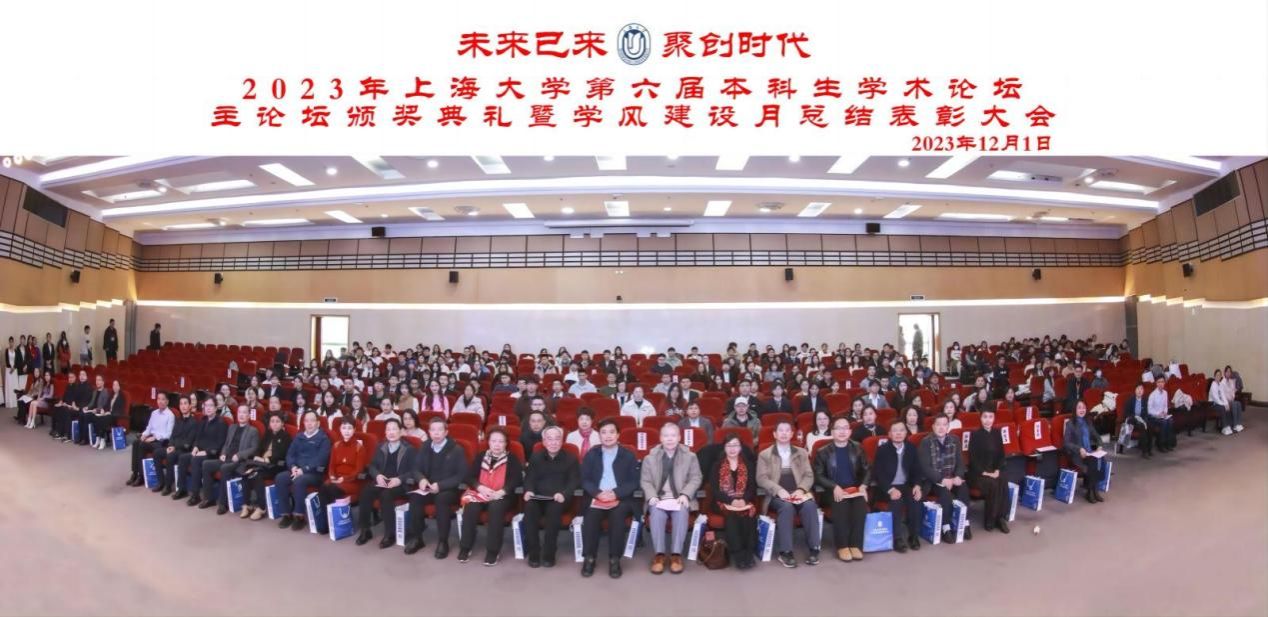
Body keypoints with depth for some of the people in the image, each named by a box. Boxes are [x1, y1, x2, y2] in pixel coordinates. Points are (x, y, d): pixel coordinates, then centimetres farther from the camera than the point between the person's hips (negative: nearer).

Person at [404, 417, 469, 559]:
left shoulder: (456, 449, -7)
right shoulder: (425, 447, 8)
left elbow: (461, 475, -10)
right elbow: (416, 469, 9)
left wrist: (440, 485, -22)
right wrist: (421, 479, -16)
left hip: (449, 490, -4)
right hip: (428, 488, 4)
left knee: (442, 498, -36)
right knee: (414, 497, -27)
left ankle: (443, 541, -24)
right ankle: (416, 537, -13)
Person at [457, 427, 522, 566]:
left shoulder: (512, 459, 5)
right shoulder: (480, 456, 13)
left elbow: (517, 479, -7)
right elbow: (470, 477, 6)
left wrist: (501, 492, -22)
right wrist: (480, 487, -15)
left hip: (502, 497, -2)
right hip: (480, 493, 3)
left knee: (496, 507, -35)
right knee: (470, 506, -29)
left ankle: (493, 550, -27)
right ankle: (465, 547, -16)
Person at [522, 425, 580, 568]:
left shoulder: (570, 458, 8)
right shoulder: (535, 457, 15)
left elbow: (575, 481, 0)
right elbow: (529, 478, 9)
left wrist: (564, 493, -20)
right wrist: (528, 490, -15)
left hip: (558, 498, -2)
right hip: (537, 497, 2)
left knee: (554, 510, -36)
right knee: (529, 508, -32)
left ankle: (549, 554, -23)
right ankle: (533, 553, -20)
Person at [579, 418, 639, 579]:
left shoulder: (628, 455, 7)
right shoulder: (591, 454, 11)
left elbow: (634, 482, 2)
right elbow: (585, 480, 5)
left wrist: (616, 493, -15)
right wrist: (598, 493, -14)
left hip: (620, 498, -1)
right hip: (596, 498, 1)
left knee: (618, 515, -32)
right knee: (591, 516, -29)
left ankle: (615, 559, -19)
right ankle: (589, 558, -13)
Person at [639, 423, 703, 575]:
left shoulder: (690, 456, 9)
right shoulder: (650, 458, 10)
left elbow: (696, 479, 4)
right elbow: (645, 481, 6)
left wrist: (685, 495, -12)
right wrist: (652, 496, -13)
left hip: (680, 499, 0)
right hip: (658, 499, 0)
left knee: (682, 512, -33)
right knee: (656, 513, -32)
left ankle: (676, 554, -28)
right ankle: (659, 554, -26)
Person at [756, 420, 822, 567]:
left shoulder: (801, 453, 17)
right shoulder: (764, 455, 8)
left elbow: (809, 476, 9)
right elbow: (761, 478, -1)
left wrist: (801, 489, -11)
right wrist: (779, 490, -17)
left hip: (798, 493, 2)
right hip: (777, 495, -2)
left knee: (810, 505, -30)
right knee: (786, 506, -35)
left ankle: (813, 549, -24)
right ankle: (785, 552, -31)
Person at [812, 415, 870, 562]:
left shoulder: (857, 448, 12)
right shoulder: (823, 452, 4)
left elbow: (867, 469, 13)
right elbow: (818, 476, 0)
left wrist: (863, 485, -7)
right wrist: (834, 487, -16)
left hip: (855, 489, 2)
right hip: (834, 491, -2)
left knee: (860, 505, -30)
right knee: (841, 505, -33)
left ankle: (855, 545, -22)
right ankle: (842, 546, -22)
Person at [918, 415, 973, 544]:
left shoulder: (954, 440, 4)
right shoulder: (926, 442, -11)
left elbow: (960, 462, 2)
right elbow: (925, 467, -16)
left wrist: (958, 477, -17)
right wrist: (942, 479, -26)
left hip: (951, 478, 4)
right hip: (931, 480, -4)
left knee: (964, 487, -24)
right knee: (945, 491, -32)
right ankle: (946, 529, -23)